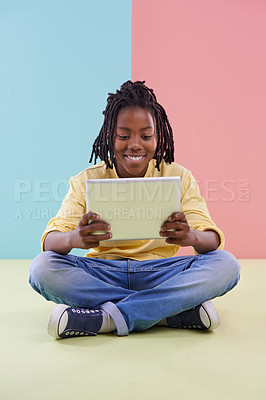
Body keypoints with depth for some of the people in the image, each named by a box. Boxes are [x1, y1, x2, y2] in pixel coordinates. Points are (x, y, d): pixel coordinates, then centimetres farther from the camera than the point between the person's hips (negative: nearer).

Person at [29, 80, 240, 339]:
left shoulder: (179, 177, 1)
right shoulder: (87, 181, 0)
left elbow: (213, 239, -7)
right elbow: (50, 240, -11)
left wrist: (192, 236, -33)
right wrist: (76, 238, -36)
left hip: (160, 274, 0)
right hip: (102, 274, 1)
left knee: (226, 265, -23)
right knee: (42, 267, -27)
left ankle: (108, 318, -25)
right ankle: (178, 309, -23)